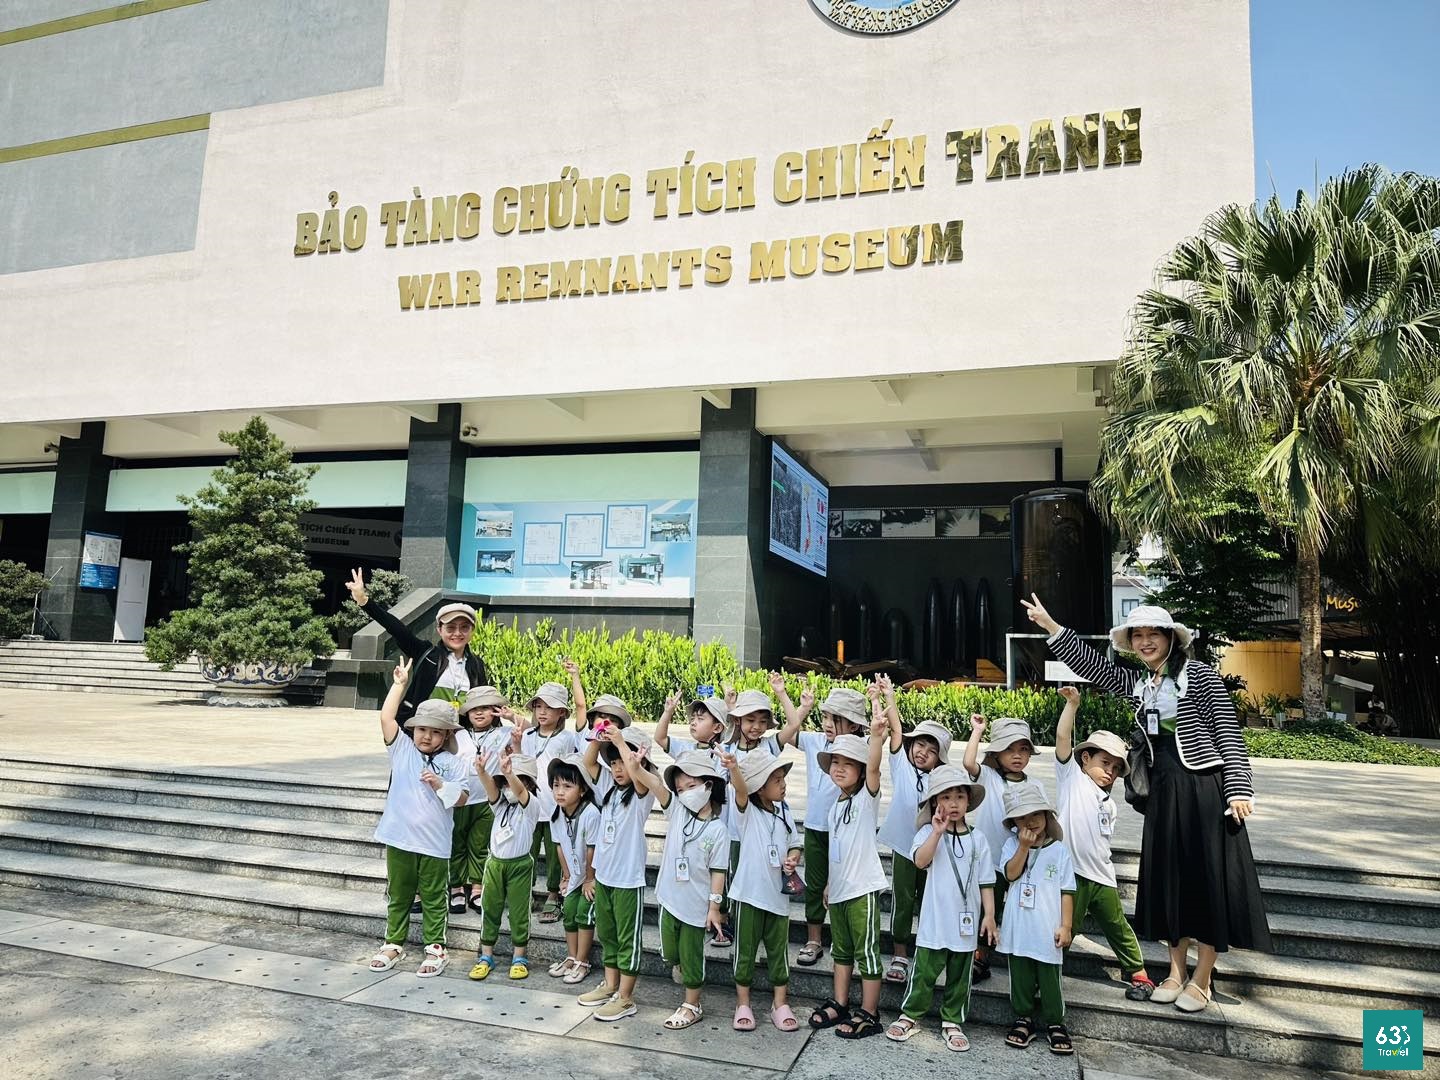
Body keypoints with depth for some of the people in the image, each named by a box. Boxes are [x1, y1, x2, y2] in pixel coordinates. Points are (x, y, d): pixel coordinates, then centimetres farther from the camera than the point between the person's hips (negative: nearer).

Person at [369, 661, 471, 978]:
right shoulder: (402, 750, 0)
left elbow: (461, 799, -6)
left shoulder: (452, 763, -3)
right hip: (399, 839, 2)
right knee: (398, 896, 17)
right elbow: (386, 717, -10)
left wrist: (441, 785, -21)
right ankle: (393, 944, 31)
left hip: (433, 844, -2)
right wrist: (399, 683, -10)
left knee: (433, 899, 10)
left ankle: (436, 948, 21)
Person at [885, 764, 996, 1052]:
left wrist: (989, 914, 0)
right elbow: (920, 860, -24)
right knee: (924, 971, 5)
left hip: (966, 920, 3)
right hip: (935, 919, -2)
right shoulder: (929, 832, -5)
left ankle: (952, 1022, 27)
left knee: (959, 976, 13)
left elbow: (986, 882, 6)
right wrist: (937, 832, -28)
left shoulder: (977, 839, 2)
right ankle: (910, 1015, 21)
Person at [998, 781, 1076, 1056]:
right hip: (1019, 928, 1)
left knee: (1049, 977, 7)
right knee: (1021, 974, 11)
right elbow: (1011, 874, -12)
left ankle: (1054, 1023, 22)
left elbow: (1067, 891, 0)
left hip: (1047, 929, -1)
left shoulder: (1059, 850, -2)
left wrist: (1066, 925, -4)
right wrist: (1024, 846, -17)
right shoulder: (1013, 844, 2)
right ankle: (1024, 1018, 26)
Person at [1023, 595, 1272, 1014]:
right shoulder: (1136, 683, 9)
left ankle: (1201, 981, 14)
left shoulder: (1200, 675, -7)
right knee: (1168, 880, 11)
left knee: (1208, 880, 2)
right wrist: (1050, 626, -6)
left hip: (1204, 790, -6)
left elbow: (1228, 733, -9)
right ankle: (1176, 972, 24)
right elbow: (1090, 664, 3)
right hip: (1162, 792, 6)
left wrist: (1239, 789, -16)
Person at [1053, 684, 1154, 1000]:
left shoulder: (1110, 806, 19)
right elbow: (1063, 737, -11)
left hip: (1101, 876, 6)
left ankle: (1137, 973, 29)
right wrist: (1072, 704, -15)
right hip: (1071, 873, -6)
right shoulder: (1072, 776, 1)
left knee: (1118, 927, 15)